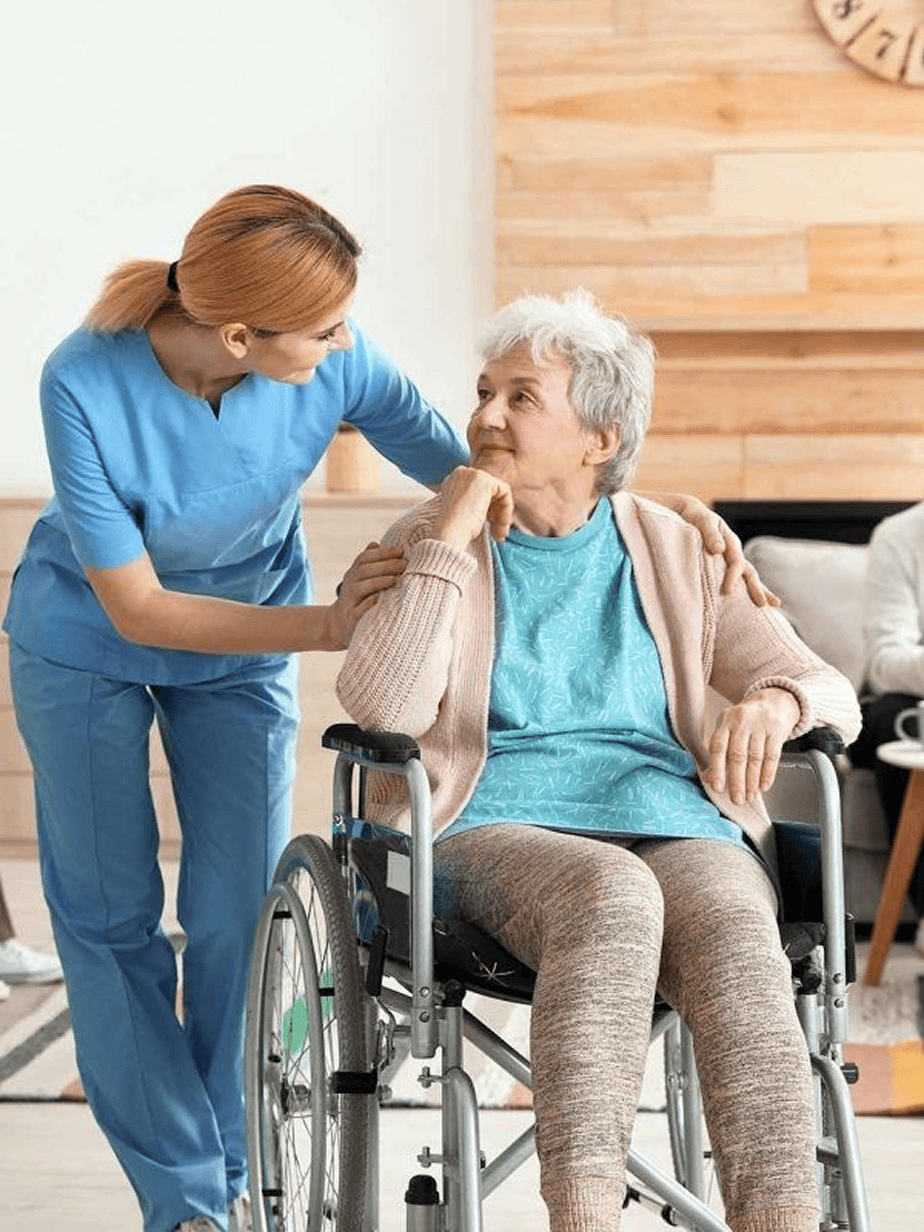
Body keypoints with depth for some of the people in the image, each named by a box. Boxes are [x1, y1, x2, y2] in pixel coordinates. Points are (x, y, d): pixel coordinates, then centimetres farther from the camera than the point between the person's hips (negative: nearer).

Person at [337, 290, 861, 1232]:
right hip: (495, 828, -2)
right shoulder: (426, 547, 13)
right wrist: (450, 539, -6)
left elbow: (827, 690, 13)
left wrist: (771, 704, -11)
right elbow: (381, 708, -5)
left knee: (740, 944, -34)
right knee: (610, 893, -38)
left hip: (676, 827, 2)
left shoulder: (675, 555, 18)